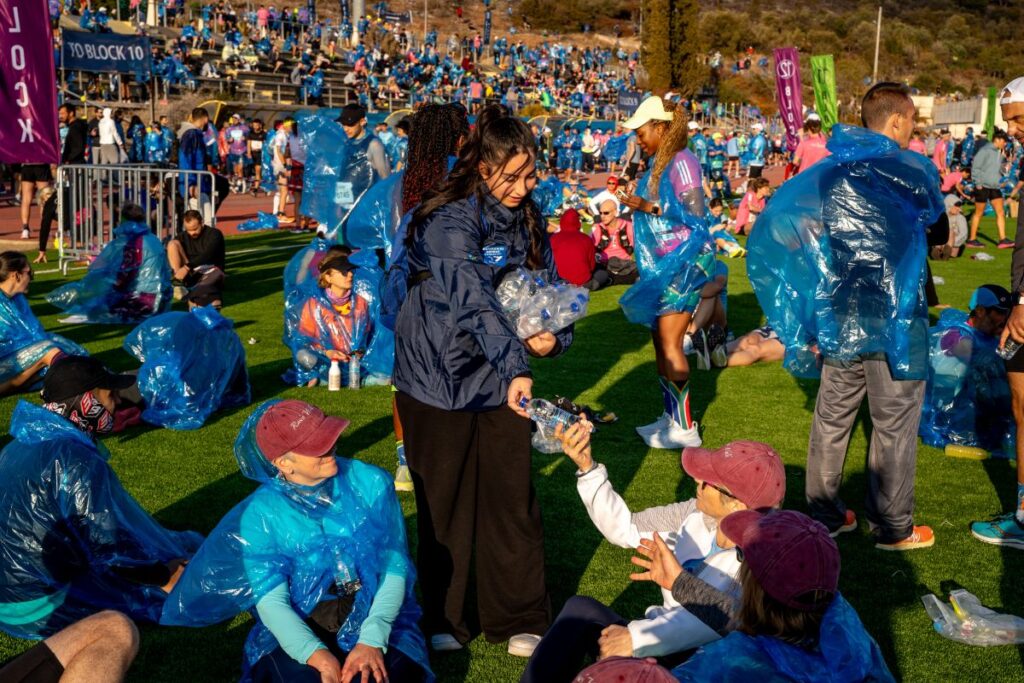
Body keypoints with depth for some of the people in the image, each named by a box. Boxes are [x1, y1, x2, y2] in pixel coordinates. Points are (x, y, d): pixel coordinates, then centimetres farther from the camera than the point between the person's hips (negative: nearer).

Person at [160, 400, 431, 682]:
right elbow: (271, 600, -12)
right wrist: (317, 654, -29)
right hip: (296, 633, 0)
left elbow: (395, 567, -7)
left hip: (376, 622, 0)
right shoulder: (260, 514, -7)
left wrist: (372, 640, -22)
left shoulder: (371, 483, -6)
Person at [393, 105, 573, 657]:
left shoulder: (526, 218, 3)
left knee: (513, 497, 5)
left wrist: (553, 336, -12)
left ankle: (519, 617, 18)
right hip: (440, 379, -5)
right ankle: (441, 618, 25)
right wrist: (516, 369, -44)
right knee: (445, 503, 8)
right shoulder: (450, 222, -19)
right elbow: (474, 301, -32)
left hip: (502, 377, 5)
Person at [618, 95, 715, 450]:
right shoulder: (657, 163, 13)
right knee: (660, 341, 12)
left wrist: (649, 207, -20)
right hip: (663, 262, 10)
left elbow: (694, 213, -20)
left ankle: (685, 428, -3)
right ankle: (671, 417, 21)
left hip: (685, 259, -10)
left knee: (670, 344, -9)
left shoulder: (681, 161, -15)